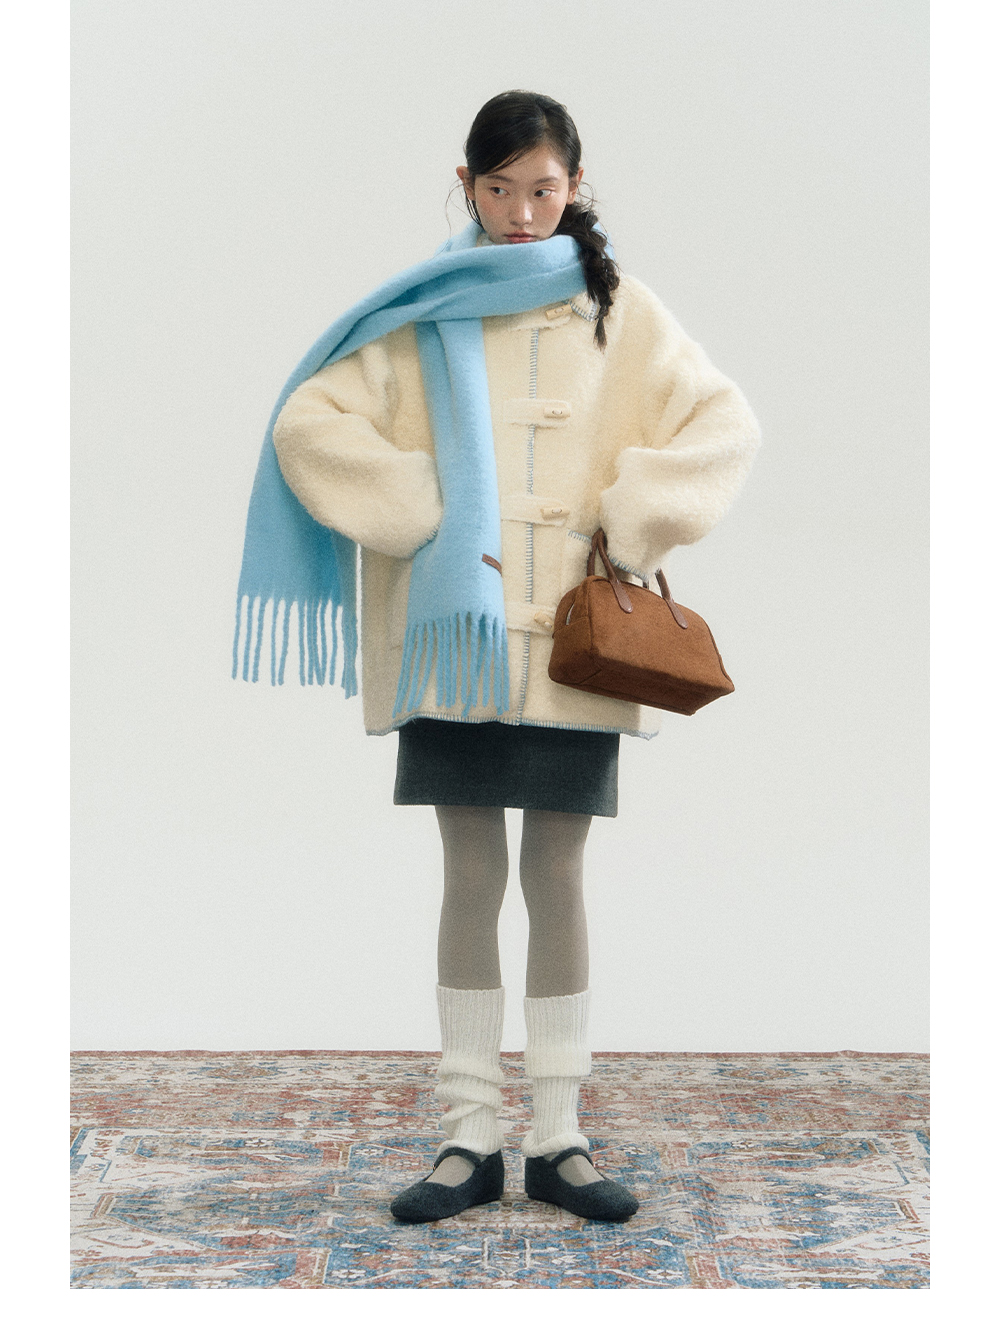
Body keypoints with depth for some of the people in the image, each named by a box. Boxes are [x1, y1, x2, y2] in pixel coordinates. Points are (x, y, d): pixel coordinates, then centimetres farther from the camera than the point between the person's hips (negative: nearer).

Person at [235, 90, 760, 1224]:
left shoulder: (618, 312, 9)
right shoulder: (422, 313, 6)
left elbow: (727, 423, 3)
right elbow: (307, 423, -3)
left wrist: (632, 527, -7)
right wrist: (424, 521, -11)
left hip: (574, 642, 1)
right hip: (454, 632, 0)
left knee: (556, 880, 4)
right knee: (472, 879, 3)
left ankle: (557, 1138, 13)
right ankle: (469, 1138, 11)